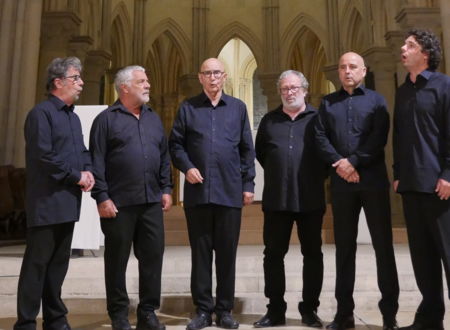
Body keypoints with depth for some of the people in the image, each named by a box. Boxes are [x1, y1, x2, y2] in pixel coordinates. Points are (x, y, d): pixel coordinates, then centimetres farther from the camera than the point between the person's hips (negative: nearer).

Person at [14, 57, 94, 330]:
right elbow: (44, 156, -19)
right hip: (47, 202, -8)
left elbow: (82, 151, 23)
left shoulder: (73, 117, 19)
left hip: (68, 201, 8)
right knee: (37, 264, -1)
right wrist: (77, 177, -12)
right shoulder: (41, 113, -9)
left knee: (59, 263, 13)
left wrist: (88, 171, 2)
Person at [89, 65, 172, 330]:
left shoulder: (153, 118, 15)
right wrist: (102, 197, -11)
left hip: (151, 201, 5)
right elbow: (97, 162, -6)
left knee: (153, 256, 5)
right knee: (117, 259, 6)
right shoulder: (106, 119, 0)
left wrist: (166, 189, 8)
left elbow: (165, 157, 16)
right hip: (118, 203, -4)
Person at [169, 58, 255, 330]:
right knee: (200, 252, 6)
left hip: (230, 191, 0)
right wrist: (186, 167, -10)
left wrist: (248, 184, 2)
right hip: (198, 191, 0)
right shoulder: (188, 108, 9)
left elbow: (247, 149, 8)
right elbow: (175, 144, 7)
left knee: (227, 252, 6)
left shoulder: (238, 108, 10)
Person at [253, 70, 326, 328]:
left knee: (313, 254, 6)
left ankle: (310, 309, 19)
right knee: (273, 254, 5)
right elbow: (260, 153, 19)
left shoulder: (318, 118, 2)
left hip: (310, 198, -2)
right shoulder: (269, 121, 11)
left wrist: (319, 176, 3)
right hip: (276, 199, 2)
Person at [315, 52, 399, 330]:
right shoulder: (328, 103, 15)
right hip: (342, 182, 2)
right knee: (344, 246, 6)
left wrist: (353, 161, -15)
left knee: (383, 244, 0)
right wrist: (338, 163, -12)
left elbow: (379, 137, -5)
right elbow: (321, 137, 3)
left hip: (373, 180, -2)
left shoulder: (376, 100, 9)